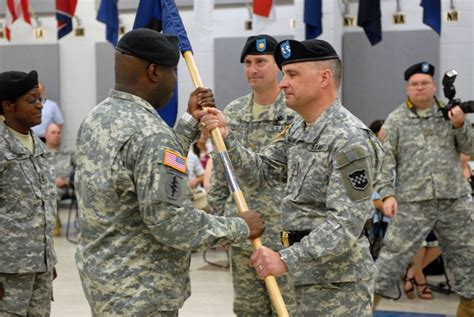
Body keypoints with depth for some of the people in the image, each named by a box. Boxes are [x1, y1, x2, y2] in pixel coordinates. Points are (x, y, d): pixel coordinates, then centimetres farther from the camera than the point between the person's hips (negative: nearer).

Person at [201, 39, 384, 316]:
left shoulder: (350, 140, -20)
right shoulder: (298, 131, 9)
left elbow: (345, 223, -25)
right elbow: (260, 172, 10)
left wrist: (287, 259, -30)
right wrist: (226, 137, -5)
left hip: (338, 281, -9)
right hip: (311, 273, 9)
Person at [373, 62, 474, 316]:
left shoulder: (450, 113, 9)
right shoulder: (396, 120, 1)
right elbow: (385, 160, -3)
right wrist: (387, 194, -13)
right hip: (413, 203, -3)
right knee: (392, 257, -3)